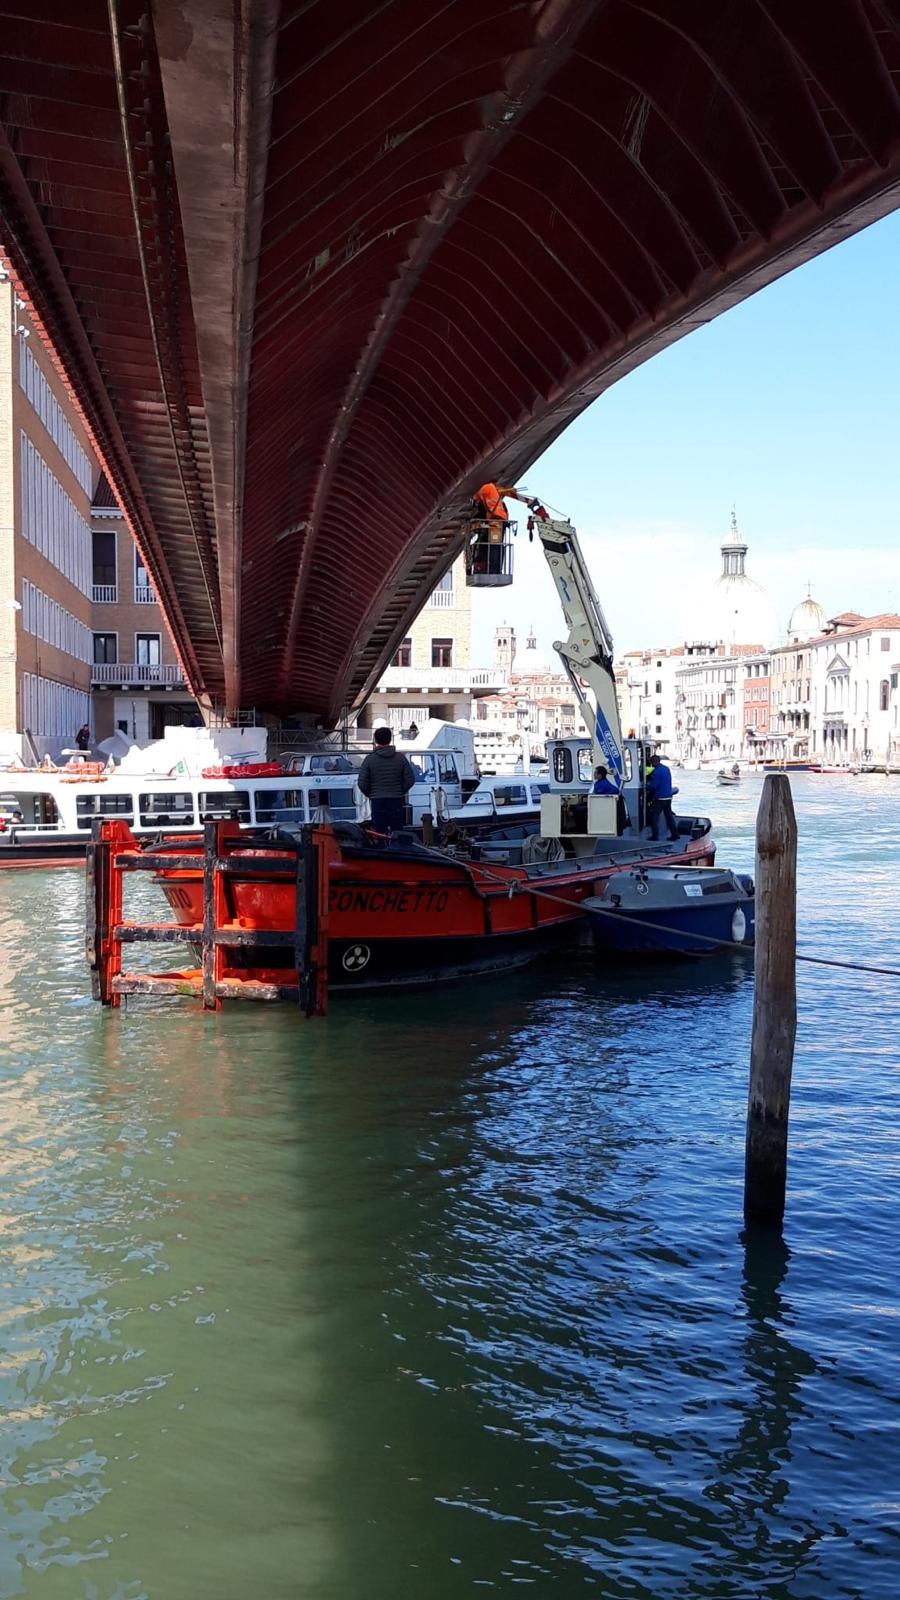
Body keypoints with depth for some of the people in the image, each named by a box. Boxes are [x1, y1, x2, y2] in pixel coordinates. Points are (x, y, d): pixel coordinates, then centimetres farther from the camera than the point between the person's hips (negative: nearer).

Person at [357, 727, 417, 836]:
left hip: (377, 802, -1)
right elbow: (410, 779, 0)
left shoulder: (370, 759, -4)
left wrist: (369, 794, 12)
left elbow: (362, 782, -5)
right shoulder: (400, 758, 1)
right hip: (397, 802, 1)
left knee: (380, 835, 2)